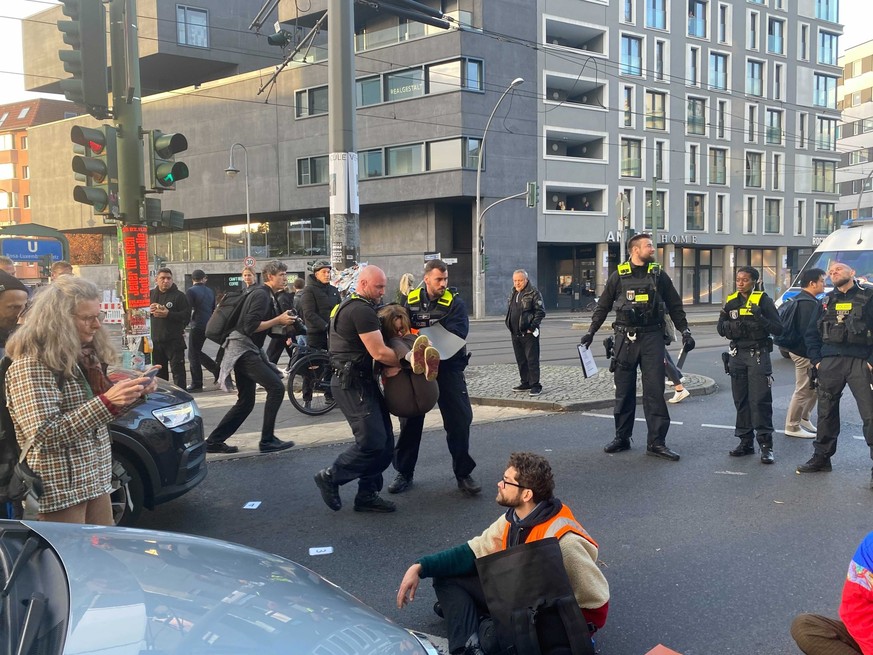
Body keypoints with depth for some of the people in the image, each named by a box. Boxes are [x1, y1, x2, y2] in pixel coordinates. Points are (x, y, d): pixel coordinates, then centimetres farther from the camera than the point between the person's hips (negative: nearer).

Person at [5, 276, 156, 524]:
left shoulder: (85, 355, 9)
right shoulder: (30, 365, -16)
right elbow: (44, 435, -24)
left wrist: (132, 392, 1)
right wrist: (107, 402, -29)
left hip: (96, 481, 8)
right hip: (60, 490, -8)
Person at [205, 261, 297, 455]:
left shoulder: (268, 295, 18)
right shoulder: (261, 295, -13)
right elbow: (251, 326, -23)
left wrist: (284, 322, 6)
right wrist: (278, 320, -17)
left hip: (247, 350, 11)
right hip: (243, 349, -11)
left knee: (246, 402, 12)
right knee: (276, 388, -15)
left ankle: (214, 442, 17)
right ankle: (267, 440, -8)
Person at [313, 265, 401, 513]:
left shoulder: (349, 305, 17)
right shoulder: (362, 310, -17)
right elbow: (379, 353, -20)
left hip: (361, 381, 11)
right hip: (353, 384, -11)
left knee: (384, 441, 9)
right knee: (372, 442, -11)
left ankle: (367, 494, 16)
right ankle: (331, 477, 7)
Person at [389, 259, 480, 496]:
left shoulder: (454, 302, -8)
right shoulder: (411, 300, 0)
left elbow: (458, 332, -23)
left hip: (447, 368, -2)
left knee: (459, 419, -2)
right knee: (410, 420, 9)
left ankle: (463, 473, 12)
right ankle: (404, 473, 22)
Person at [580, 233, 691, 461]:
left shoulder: (659, 275, 6)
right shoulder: (619, 275, 3)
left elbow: (675, 306, 12)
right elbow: (603, 306, 10)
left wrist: (685, 331, 5)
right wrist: (591, 331, 6)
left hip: (652, 337, 0)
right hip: (625, 338, 0)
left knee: (655, 390, -3)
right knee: (624, 390, 7)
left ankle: (656, 442, 1)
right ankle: (622, 438, 18)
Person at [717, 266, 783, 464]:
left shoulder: (763, 300, -4)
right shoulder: (731, 301, 11)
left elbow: (778, 329, -8)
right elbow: (720, 328, 11)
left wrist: (761, 319, -24)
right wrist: (729, 325, -10)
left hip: (758, 355, -5)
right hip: (737, 356, 5)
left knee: (760, 400, -9)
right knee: (741, 400, 9)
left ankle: (766, 445, -6)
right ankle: (746, 442, 17)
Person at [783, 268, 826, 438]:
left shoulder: (799, 299, 13)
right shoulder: (810, 303, -20)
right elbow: (809, 331, -26)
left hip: (799, 349, 11)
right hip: (805, 354, -11)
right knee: (803, 391, -1)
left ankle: (804, 419, 31)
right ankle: (792, 426, 9)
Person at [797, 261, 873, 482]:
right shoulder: (826, 302, 16)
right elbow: (811, 333, 18)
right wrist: (816, 360, 6)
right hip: (830, 363, 4)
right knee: (826, 412, 10)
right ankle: (821, 457, 22)